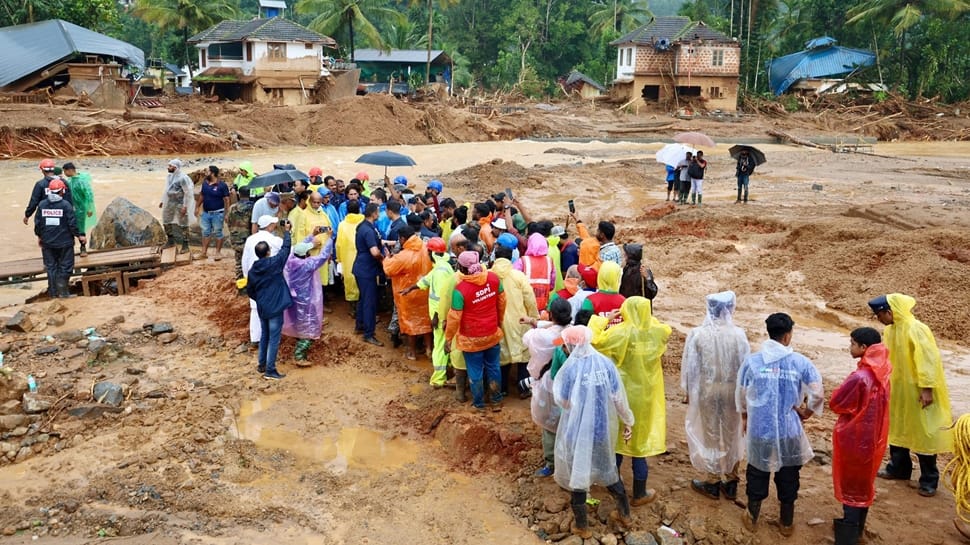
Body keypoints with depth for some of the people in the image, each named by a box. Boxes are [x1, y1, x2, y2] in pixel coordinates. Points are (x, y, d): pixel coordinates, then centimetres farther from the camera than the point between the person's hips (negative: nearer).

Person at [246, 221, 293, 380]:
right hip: (275, 307, -6)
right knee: (274, 338, 0)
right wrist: (286, 231, 8)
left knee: (264, 336, 21)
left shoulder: (253, 270, 0)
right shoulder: (275, 263, -15)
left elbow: (250, 291, 8)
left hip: (262, 308, 6)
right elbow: (285, 248, -5)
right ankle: (270, 370, 1)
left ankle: (262, 364, 31)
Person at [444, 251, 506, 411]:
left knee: (475, 371, 15)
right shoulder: (493, 278, -13)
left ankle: (479, 403, 33)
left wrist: (448, 338, -4)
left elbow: (454, 317, -19)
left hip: (471, 338, -4)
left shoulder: (460, 289, -27)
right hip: (492, 334, 4)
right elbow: (502, 302, 3)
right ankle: (496, 401, 34)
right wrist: (499, 321, 20)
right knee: (493, 367, 21)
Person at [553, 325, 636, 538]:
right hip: (603, 427, 4)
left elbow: (561, 400, -9)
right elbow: (619, 397, -3)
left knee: (577, 472, 13)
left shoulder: (570, 368, -19)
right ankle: (624, 514, 37)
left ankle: (581, 525, 25)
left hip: (578, 430, -4)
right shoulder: (605, 363, -8)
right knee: (608, 467, 25)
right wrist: (628, 421, 9)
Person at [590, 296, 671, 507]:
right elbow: (666, 329, 16)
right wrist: (646, 317, 9)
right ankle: (639, 494, 20)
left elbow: (594, 340, -18)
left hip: (622, 395, -2)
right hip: (646, 396, 2)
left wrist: (604, 319, -6)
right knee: (640, 441, 11)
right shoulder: (656, 332, -7)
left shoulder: (620, 332, -20)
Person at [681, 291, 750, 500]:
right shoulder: (738, 335, -14)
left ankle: (712, 482, 23)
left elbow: (690, 367, -8)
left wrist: (689, 391, 6)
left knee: (710, 435, 14)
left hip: (707, 391, -1)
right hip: (732, 391, 1)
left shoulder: (698, 335, -16)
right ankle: (730, 482, 27)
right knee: (732, 435, 16)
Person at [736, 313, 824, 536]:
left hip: (759, 430, 0)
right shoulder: (801, 362, -10)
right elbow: (817, 394, -11)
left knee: (757, 475, 19)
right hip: (789, 431, 0)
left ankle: (752, 518, 34)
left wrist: (746, 418, 22)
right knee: (788, 477, 18)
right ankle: (787, 523, 33)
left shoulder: (751, 361, -8)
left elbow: (741, 396, 4)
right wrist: (805, 413, 9)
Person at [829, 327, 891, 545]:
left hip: (854, 437, -8)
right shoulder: (880, 373, -1)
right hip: (873, 435, 8)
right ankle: (857, 526, 35)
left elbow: (835, 403, -17)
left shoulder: (859, 377, -28)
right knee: (864, 481, 20)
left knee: (851, 483, 5)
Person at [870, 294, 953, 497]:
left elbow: (928, 360, -24)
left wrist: (927, 389, -25)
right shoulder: (890, 330, 3)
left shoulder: (916, 329, -23)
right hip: (898, 390, 8)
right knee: (896, 429, 18)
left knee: (923, 433, 1)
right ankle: (898, 468, 34)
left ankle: (929, 480, 11)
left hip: (918, 392, -8)